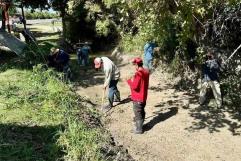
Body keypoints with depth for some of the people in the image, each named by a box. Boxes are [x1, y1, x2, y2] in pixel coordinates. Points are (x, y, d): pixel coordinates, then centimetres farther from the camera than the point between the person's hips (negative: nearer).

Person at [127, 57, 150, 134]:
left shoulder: (138, 74, -26)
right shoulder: (146, 71, 2)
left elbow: (134, 86, -26)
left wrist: (129, 81, -11)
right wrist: (134, 79, 7)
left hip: (137, 98, -9)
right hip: (144, 96, 9)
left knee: (138, 113, 5)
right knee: (141, 111, 22)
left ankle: (139, 129, 18)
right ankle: (140, 125, 39)